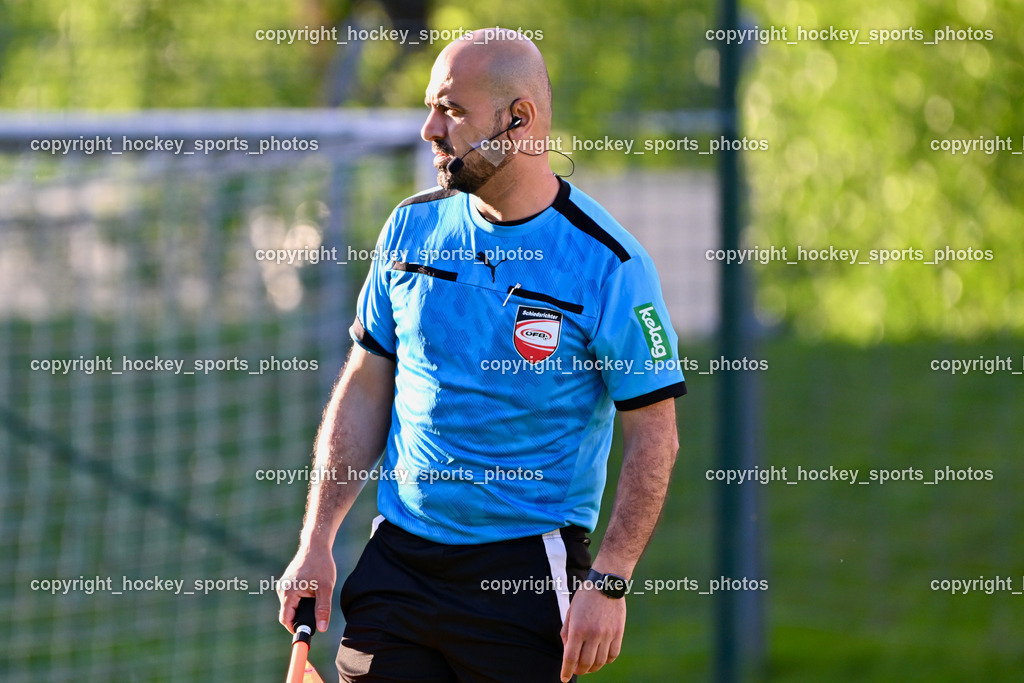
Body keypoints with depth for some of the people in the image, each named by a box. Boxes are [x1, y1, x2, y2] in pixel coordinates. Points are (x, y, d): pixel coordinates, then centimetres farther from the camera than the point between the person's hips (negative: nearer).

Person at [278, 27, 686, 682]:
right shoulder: (412, 228, 6)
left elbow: (653, 437, -8)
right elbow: (364, 392, 12)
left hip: (528, 576, -4)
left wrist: (608, 583, -16)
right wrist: (316, 542, 6)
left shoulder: (608, 264, -9)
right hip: (395, 558, 4)